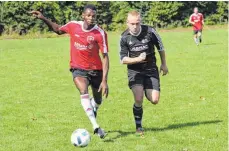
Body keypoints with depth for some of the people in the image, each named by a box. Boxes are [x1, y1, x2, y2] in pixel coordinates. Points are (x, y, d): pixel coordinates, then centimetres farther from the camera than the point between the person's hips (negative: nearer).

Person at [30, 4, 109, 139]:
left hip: (96, 69, 0)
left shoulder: (100, 33, -17)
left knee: (98, 100, 15)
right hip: (78, 69, 0)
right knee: (84, 91, -29)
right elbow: (58, 30, 15)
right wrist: (43, 19, 3)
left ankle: (93, 109, 55)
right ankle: (96, 126, -39)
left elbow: (105, 57, -16)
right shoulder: (73, 26, -8)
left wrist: (104, 80, -22)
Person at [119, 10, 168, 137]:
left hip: (151, 70, 1)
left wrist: (164, 64, 11)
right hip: (134, 71, -1)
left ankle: (147, 93, 32)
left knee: (154, 100, -6)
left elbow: (160, 47, 5)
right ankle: (138, 126, 2)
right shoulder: (124, 37, -9)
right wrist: (137, 59, -22)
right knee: (138, 99, -19)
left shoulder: (150, 31, -12)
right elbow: (123, 59, -5)